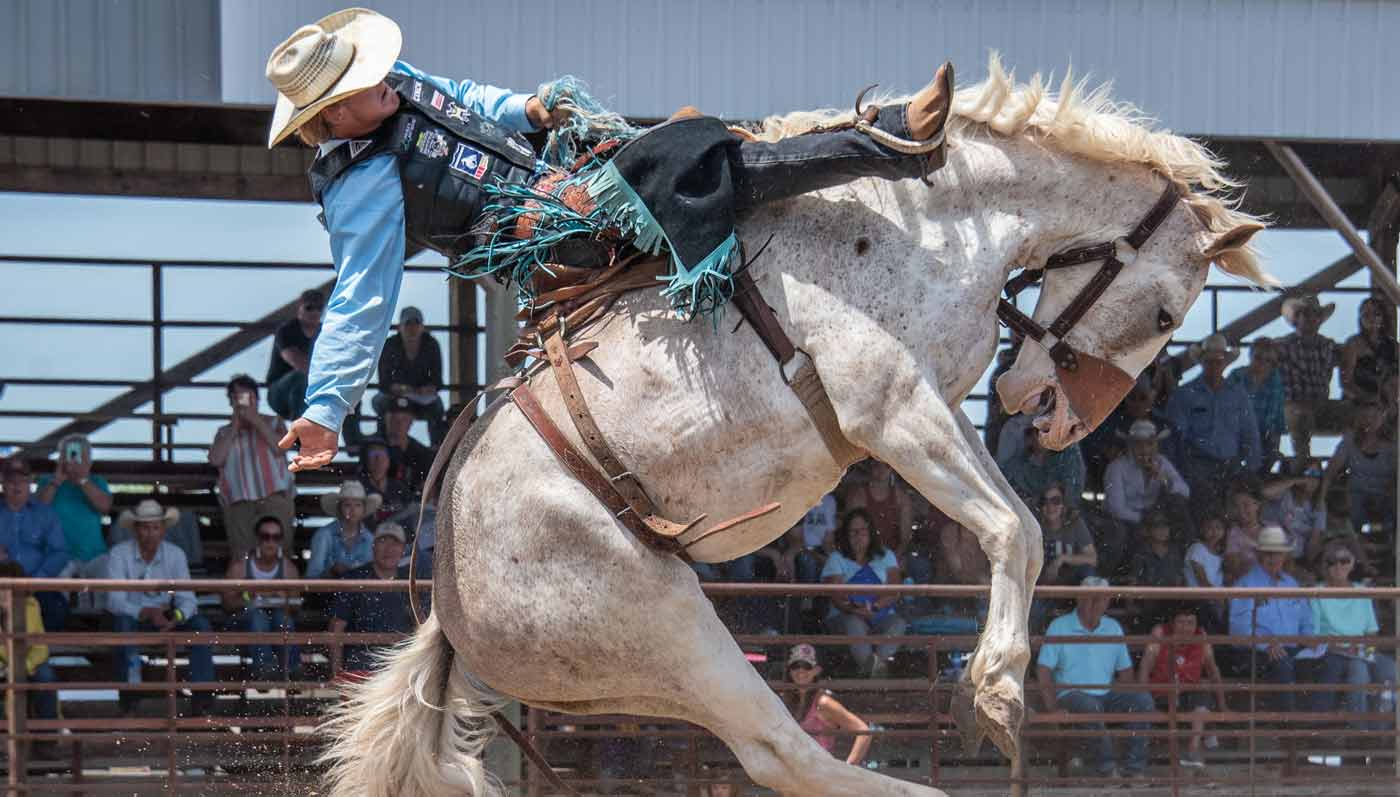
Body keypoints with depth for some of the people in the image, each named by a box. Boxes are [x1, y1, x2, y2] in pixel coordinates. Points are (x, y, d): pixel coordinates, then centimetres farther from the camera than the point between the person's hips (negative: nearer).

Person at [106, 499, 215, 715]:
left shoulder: (175, 555, -2)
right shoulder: (119, 554, -12)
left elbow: (186, 598, -10)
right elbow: (115, 602, -22)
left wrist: (177, 616, -34)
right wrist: (147, 613, -37)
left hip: (164, 618, 3)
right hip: (132, 617, -3)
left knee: (200, 623, -22)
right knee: (123, 622, -36)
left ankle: (202, 693, -24)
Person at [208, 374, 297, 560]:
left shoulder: (273, 423, 18)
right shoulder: (224, 432, 21)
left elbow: (280, 448, -2)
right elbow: (215, 459, 3)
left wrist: (257, 421, 0)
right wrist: (234, 427, 5)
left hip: (274, 497, -2)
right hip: (239, 502, 2)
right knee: (241, 556, -11)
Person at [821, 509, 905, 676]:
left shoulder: (886, 556, 16)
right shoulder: (836, 559, 11)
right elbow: (836, 596, -4)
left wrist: (875, 606, -18)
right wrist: (853, 609, -25)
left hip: (880, 617, 2)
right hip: (844, 617, -2)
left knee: (897, 623, -32)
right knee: (855, 623, -37)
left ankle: (879, 658, -55)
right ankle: (869, 665, -56)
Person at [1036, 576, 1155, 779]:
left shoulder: (1113, 628, 17)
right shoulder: (1059, 627, 2)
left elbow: (1125, 670, 18)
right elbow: (1043, 670, -5)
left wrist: (1124, 703, 1)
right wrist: (1053, 706, -16)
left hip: (1106, 695, 4)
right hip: (1072, 693, -4)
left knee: (1142, 700, -21)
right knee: (1089, 706, -38)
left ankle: (1134, 769, -23)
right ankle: (1106, 769, -34)